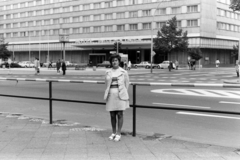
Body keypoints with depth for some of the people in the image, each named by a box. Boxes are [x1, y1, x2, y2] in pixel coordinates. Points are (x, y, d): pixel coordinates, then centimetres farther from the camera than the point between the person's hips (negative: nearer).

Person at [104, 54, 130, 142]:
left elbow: (126, 84, 9)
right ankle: (113, 133, 19)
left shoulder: (124, 72, 0)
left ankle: (118, 134, 5)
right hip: (111, 95, 3)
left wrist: (123, 94, 10)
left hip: (120, 95, -2)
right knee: (112, 115, 7)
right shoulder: (108, 72, 7)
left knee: (120, 114, -2)